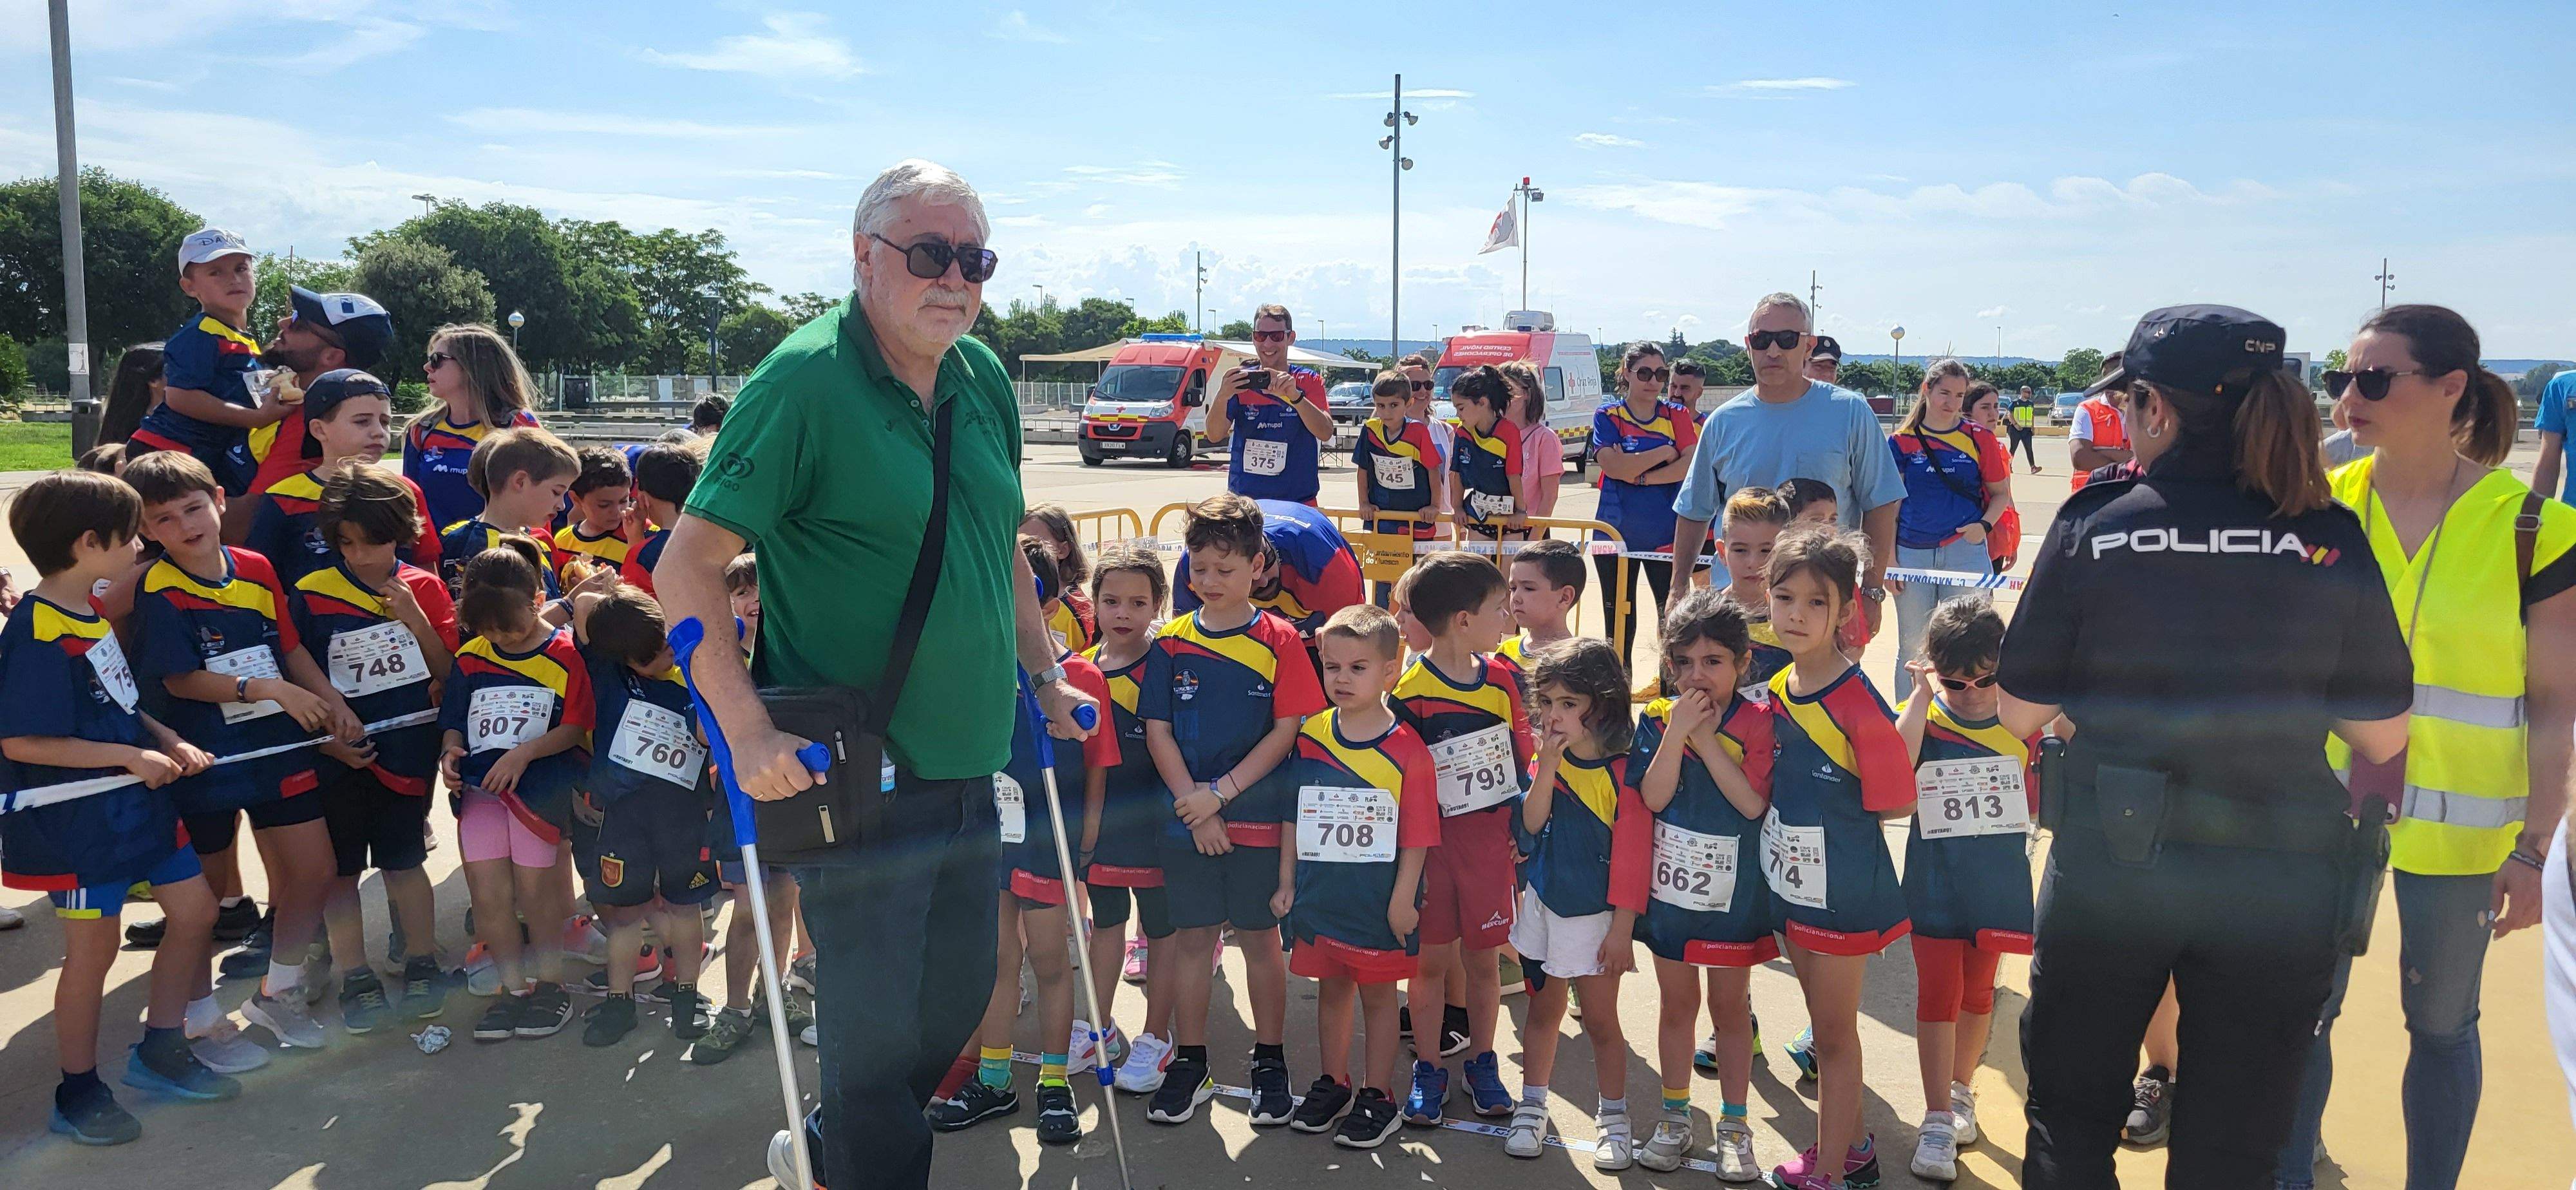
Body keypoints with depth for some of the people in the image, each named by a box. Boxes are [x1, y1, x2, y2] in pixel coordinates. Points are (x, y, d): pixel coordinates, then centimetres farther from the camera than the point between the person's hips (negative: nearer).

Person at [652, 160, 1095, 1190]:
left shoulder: (985, 381, 6)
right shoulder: (804, 381, -15)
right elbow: (685, 567, -17)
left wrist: (1045, 677, 15)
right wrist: (747, 732, -24)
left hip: (970, 764, 8)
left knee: (958, 997, 20)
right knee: (878, 1022, 3)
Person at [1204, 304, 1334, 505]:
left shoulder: (1308, 381, 3)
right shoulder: (1240, 380, 5)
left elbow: (1326, 433, -13)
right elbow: (1214, 436, -6)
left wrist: (1294, 396, -28)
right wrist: (1222, 396, -25)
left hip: (1298, 501, -1)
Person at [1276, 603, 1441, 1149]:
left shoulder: (1406, 748, -13)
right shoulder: (1310, 737, -1)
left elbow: (1416, 836, -11)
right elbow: (1293, 817, 6)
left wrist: (1403, 900, -12)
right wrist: (1286, 883, 6)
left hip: (1378, 899, -4)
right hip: (1319, 894, 4)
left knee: (1377, 992, 10)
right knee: (1330, 988, 18)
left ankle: (1377, 1096, 24)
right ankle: (1333, 1083, 35)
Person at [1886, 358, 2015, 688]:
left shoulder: (1979, 438, 4)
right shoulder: (1902, 440, 3)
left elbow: (2001, 493, 11)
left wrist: (1985, 525, -9)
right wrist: (1889, 560, 0)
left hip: (1966, 551, 0)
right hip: (1912, 553, 1)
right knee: (1912, 648, 8)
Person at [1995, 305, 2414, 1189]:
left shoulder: (2095, 525, -10)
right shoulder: (2331, 539, -6)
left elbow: (2022, 711, -5)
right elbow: (2384, 738, 0)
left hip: (2110, 858, -1)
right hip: (2279, 881, 2)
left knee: (2072, 1119, 19)